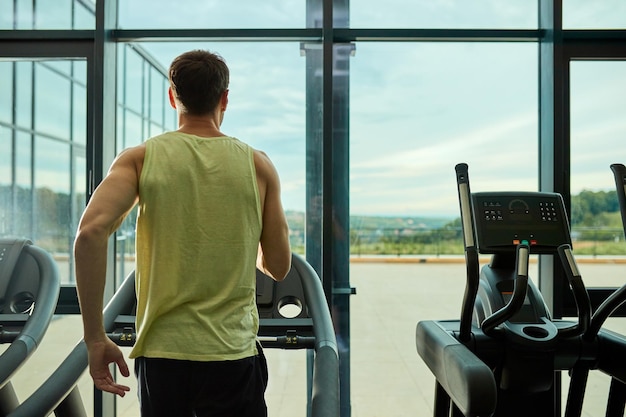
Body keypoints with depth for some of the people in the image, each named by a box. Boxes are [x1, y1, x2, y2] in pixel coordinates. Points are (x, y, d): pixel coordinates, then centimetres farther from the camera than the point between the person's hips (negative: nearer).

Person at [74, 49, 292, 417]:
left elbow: (91, 232, -17)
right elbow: (278, 268, 1)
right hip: (233, 353, 0)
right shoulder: (258, 165, -1)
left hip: (162, 351, 1)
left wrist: (96, 338, -10)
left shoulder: (140, 159, -1)